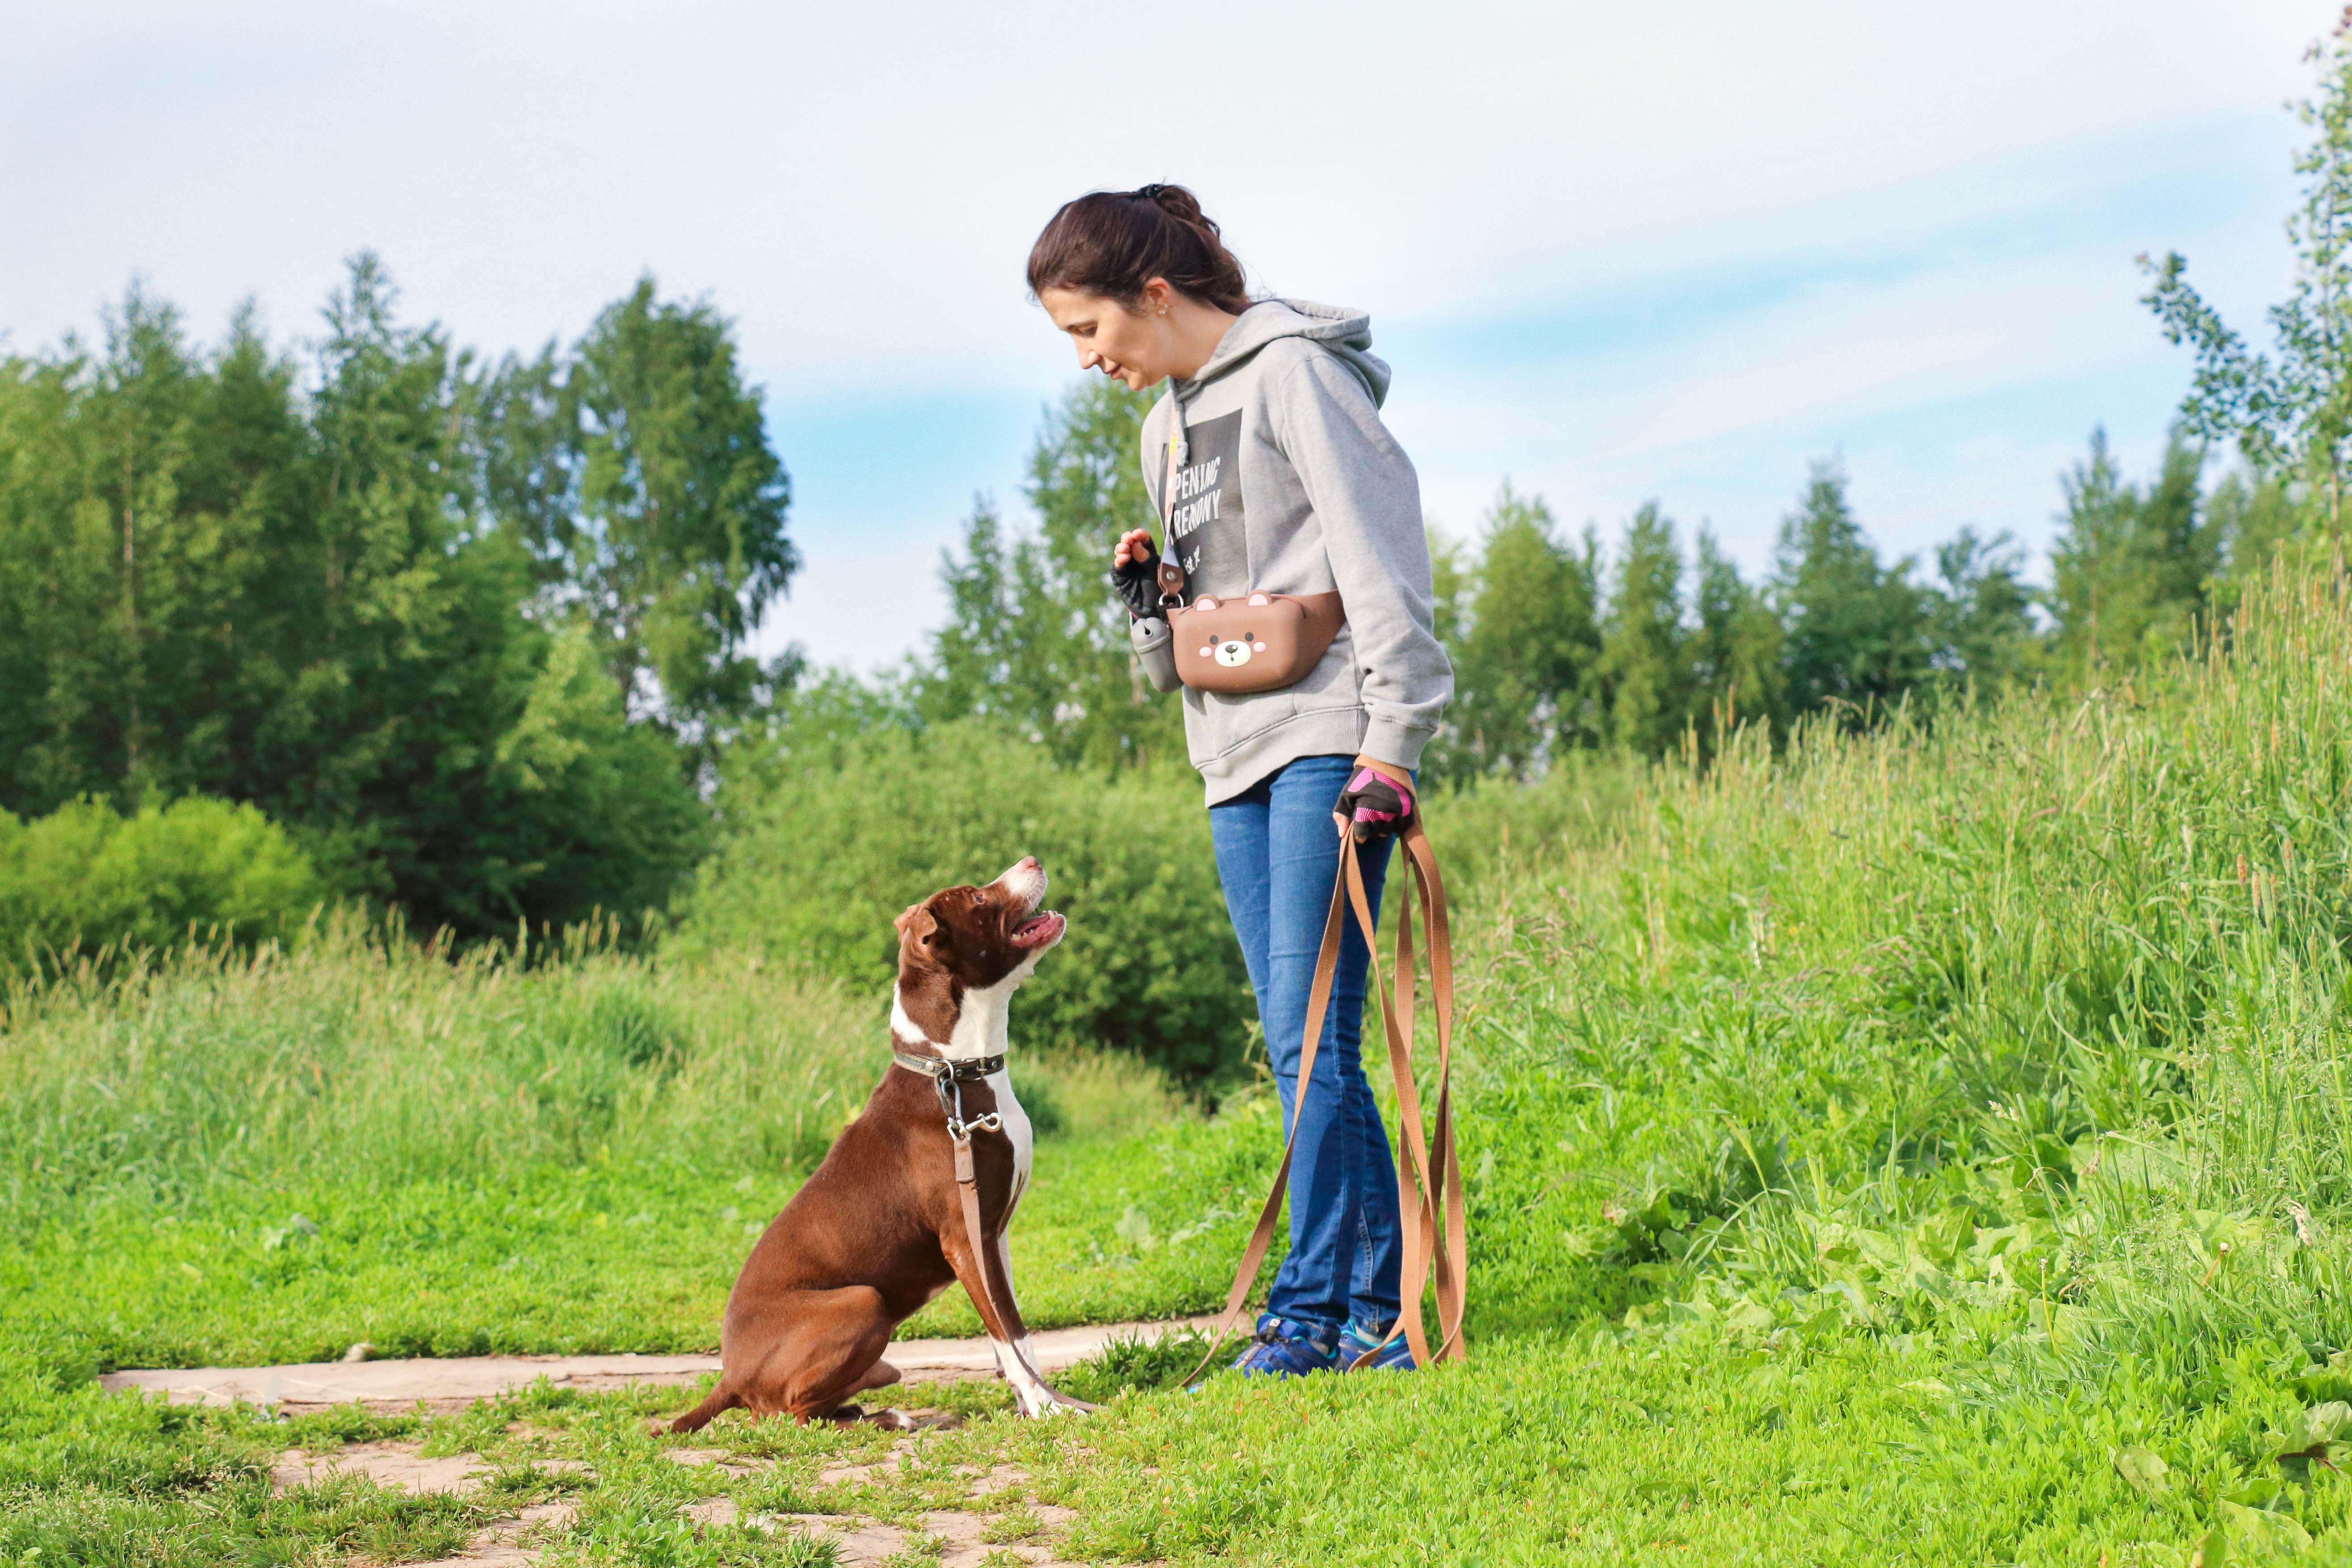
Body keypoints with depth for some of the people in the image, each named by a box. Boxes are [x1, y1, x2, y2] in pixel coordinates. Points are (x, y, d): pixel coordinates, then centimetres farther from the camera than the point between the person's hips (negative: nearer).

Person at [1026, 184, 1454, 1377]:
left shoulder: (1293, 373, -5)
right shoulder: (1166, 422, 21)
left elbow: (1378, 555, -11)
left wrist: (1391, 742, -17)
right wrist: (1151, 589, 5)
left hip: (1326, 741, -9)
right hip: (1237, 755, 9)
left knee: (1311, 1039, -10)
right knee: (1301, 1049, 6)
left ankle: (1315, 1313, -5)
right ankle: (1373, 1308, 9)